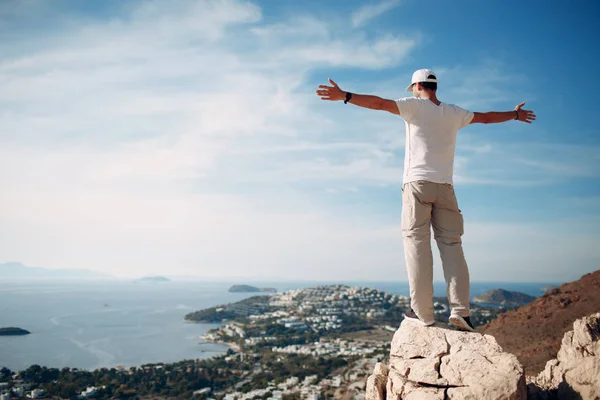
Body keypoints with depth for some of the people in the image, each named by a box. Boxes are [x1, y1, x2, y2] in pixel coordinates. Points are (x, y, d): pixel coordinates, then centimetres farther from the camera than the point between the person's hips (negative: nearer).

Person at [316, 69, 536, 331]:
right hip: (445, 186, 4)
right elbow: (487, 117, 34)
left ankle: (423, 313, -8)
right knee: (451, 245, 2)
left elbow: (379, 103, -7)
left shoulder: (415, 106, 5)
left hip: (417, 183, -4)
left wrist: (344, 96, -11)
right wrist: (515, 115, 51)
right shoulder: (454, 113, 18)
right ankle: (460, 310, -7)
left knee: (417, 244, -5)